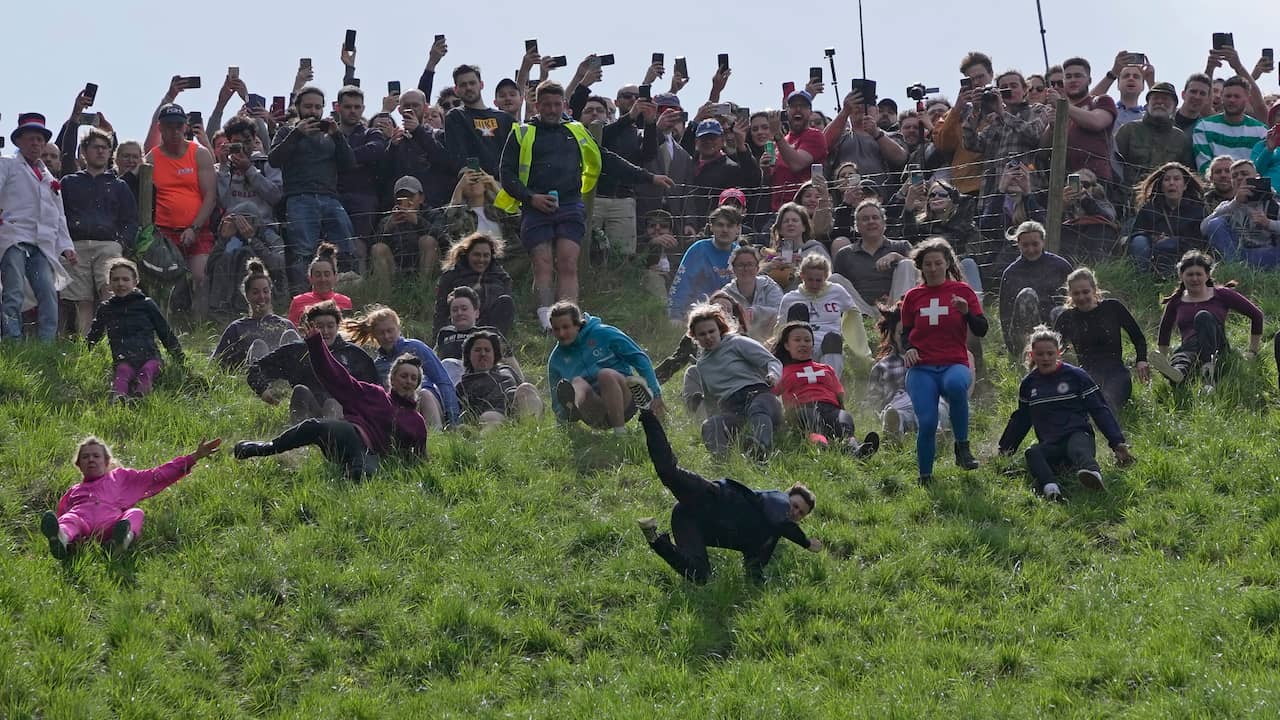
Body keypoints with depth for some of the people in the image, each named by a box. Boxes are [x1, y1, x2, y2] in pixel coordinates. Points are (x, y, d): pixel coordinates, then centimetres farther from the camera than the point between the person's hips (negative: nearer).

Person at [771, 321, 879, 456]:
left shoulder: (827, 369, 37)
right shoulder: (782, 372, 28)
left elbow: (841, 397, 26)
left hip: (831, 408, 3)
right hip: (804, 408, -3)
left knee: (844, 416, -35)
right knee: (812, 418, -41)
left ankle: (853, 448, -68)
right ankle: (818, 441, -75)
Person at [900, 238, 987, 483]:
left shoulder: (962, 291, 8)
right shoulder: (912, 297, 14)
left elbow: (981, 330, 4)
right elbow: (905, 333, 22)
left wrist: (966, 312, -15)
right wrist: (908, 349, 0)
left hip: (954, 364, -2)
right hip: (922, 369, 2)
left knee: (956, 385, -39)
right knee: (927, 422, -19)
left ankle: (962, 447, -23)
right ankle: (925, 477, 1)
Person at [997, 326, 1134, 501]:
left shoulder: (1075, 375, 5)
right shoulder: (1028, 384, 17)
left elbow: (1100, 410, 2)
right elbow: (1020, 419, 32)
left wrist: (1117, 442, -7)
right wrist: (1005, 449, 33)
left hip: (1077, 435, -4)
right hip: (1049, 445, 4)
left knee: (1078, 447, -41)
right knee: (1033, 453, -33)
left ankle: (1092, 473, -78)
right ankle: (1050, 488, -65)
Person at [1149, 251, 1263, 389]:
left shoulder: (1221, 295, 10)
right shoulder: (1176, 301, 17)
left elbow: (1256, 315, 13)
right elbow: (1164, 332, 34)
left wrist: (1252, 352, 12)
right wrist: (1164, 359, 28)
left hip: (1217, 351, -2)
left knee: (1203, 316, -31)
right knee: (1181, 357, -37)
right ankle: (1178, 372, -77)